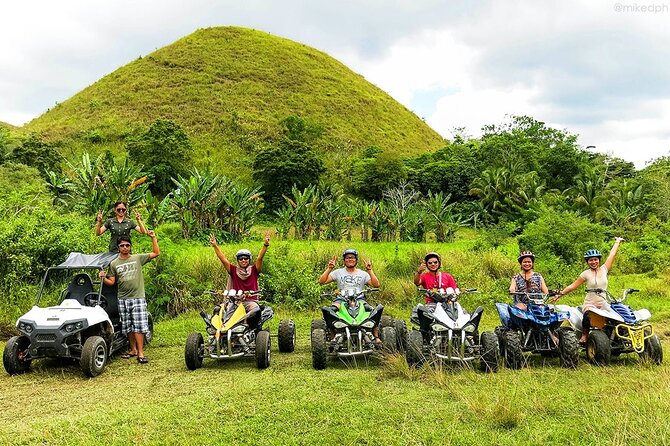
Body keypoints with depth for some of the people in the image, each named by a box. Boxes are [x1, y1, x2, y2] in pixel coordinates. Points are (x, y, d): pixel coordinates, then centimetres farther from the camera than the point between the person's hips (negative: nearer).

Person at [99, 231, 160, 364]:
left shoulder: (138, 258, 4)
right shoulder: (114, 264, 9)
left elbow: (156, 253, 3)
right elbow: (111, 282, 7)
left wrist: (153, 238, -4)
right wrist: (103, 278, -12)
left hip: (138, 297, -3)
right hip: (123, 299, 3)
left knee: (139, 326, -8)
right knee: (128, 327, 10)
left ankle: (140, 353, -6)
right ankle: (133, 349, 24)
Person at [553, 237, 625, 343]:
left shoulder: (604, 269, 10)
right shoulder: (586, 274, 2)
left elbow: (612, 254, 18)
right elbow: (573, 286, 3)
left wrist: (617, 242, 28)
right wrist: (560, 294, -3)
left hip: (603, 303, 3)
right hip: (590, 303, -3)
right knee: (588, 317, -32)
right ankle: (584, 335, -13)